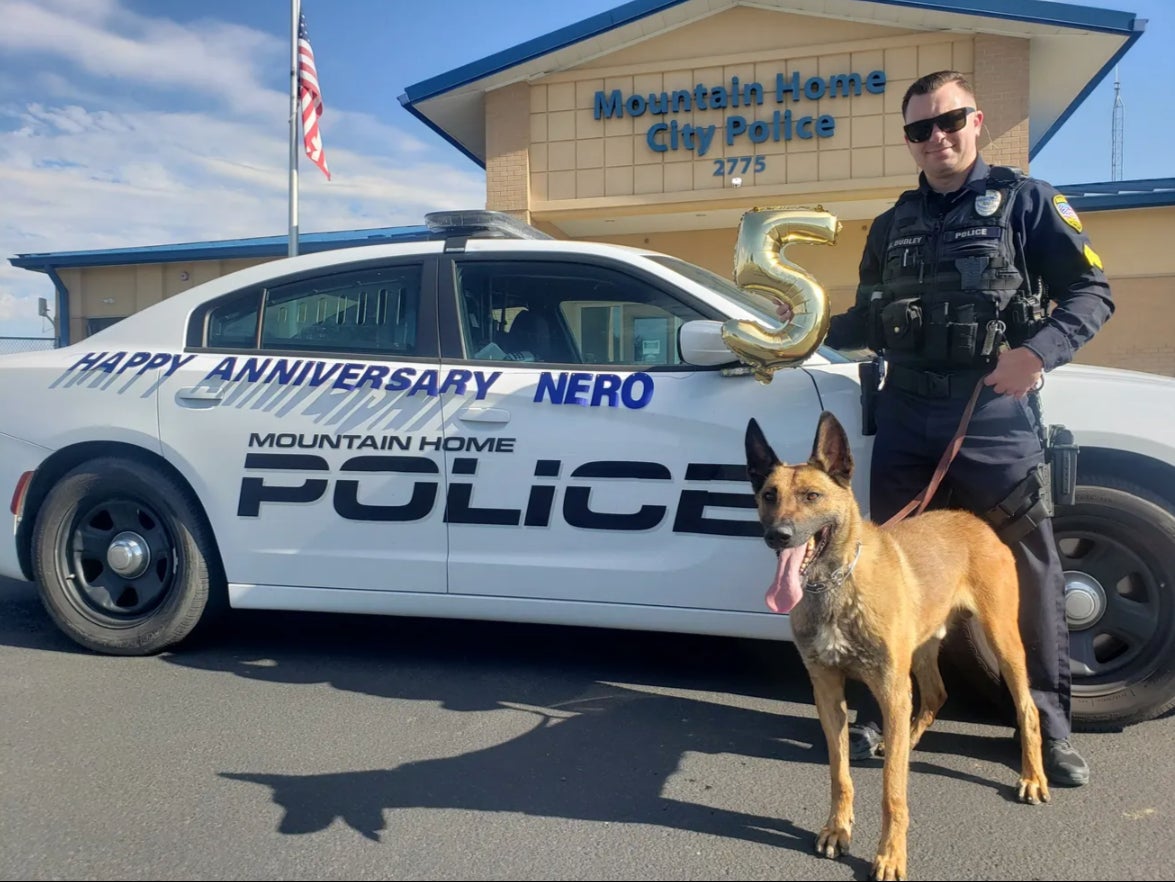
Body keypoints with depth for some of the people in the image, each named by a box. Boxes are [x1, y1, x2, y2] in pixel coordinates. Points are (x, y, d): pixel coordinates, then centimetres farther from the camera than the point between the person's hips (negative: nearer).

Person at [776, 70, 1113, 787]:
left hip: (999, 419, -3)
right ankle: (880, 710, 20)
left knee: (1029, 569, 2)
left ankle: (1050, 723, 17)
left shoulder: (1024, 201, 3)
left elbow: (1092, 292, -3)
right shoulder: (892, 225, 16)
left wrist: (1039, 350, -19)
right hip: (906, 419, 4)